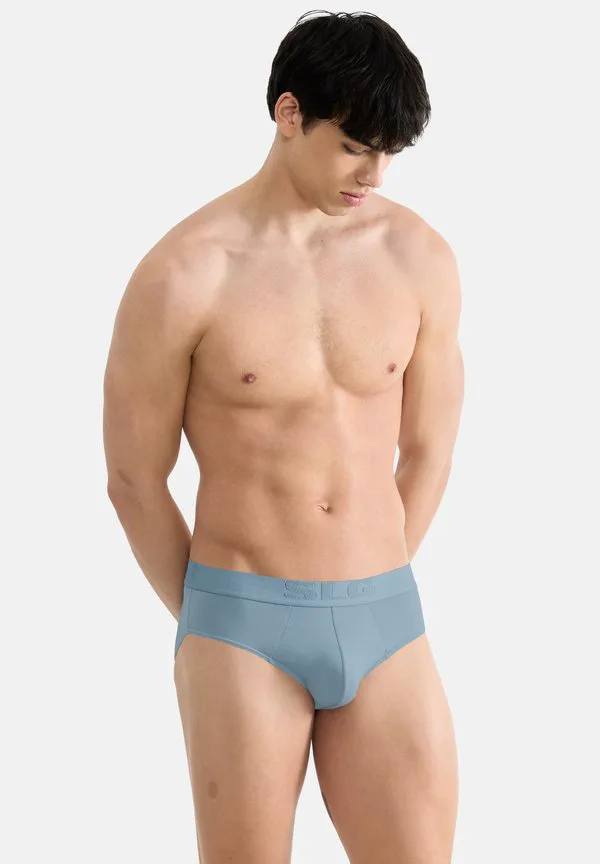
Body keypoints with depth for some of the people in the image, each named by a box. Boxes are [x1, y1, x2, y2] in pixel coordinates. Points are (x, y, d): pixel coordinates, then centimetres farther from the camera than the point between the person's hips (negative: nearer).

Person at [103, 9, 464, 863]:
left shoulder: (422, 257, 0)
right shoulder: (181, 274, -11)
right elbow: (135, 480, 0)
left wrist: (367, 603, 15)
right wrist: (215, 630, 9)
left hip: (385, 623, 3)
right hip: (243, 629, -3)